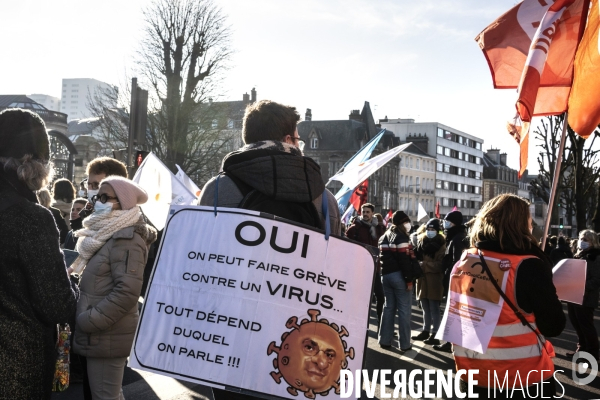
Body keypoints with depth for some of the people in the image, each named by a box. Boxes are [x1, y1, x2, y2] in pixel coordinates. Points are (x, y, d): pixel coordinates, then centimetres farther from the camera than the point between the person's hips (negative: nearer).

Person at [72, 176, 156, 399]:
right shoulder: (105, 234, 16)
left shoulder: (126, 239, -17)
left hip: (107, 336, -10)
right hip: (101, 334, 10)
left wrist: (88, 321, -19)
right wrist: (85, 318, 15)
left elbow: (127, 292, -25)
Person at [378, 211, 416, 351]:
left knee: (388, 307, 13)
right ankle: (405, 344, 0)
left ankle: (384, 340, 13)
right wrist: (409, 280, -15)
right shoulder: (401, 237, -10)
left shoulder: (384, 237, 16)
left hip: (386, 275, 8)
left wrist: (383, 273, 18)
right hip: (399, 276, -8)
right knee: (404, 310, -2)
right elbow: (405, 260, -16)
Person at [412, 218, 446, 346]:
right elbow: (418, 258, 20)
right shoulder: (421, 240, 12)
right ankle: (426, 331, 22)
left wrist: (424, 265, -19)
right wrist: (416, 251, -2)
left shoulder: (441, 244, -5)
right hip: (423, 279, 6)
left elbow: (440, 264, -11)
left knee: (434, 309, -1)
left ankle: (434, 335, 2)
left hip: (434, 281, -6)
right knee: (425, 308, 14)